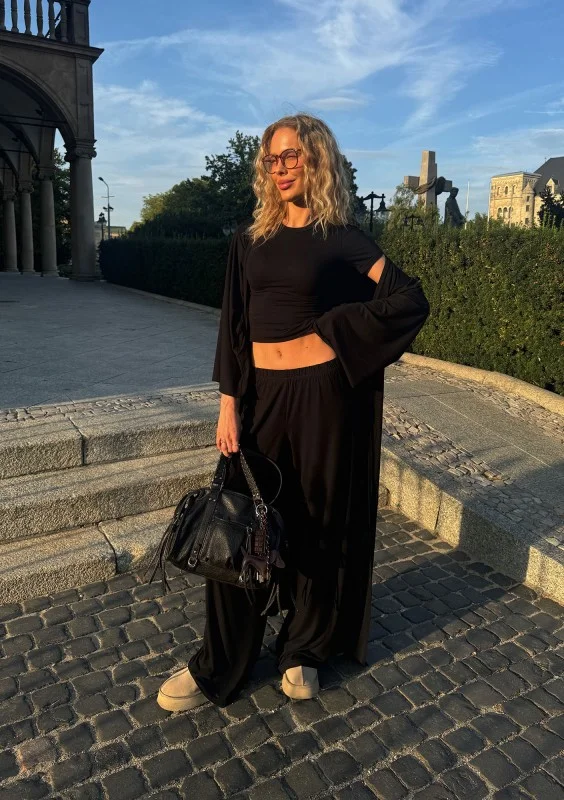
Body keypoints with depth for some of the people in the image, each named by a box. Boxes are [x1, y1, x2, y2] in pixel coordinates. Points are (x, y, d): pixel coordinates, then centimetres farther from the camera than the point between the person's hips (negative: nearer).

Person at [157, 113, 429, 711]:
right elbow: (233, 329, 6)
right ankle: (219, 665, 22)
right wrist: (229, 405, -1)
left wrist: (338, 334, -8)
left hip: (324, 394, -3)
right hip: (261, 394, 3)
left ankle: (304, 648, 30)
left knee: (318, 524, 9)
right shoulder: (250, 240, 8)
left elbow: (411, 300, -8)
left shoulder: (342, 240, -2)